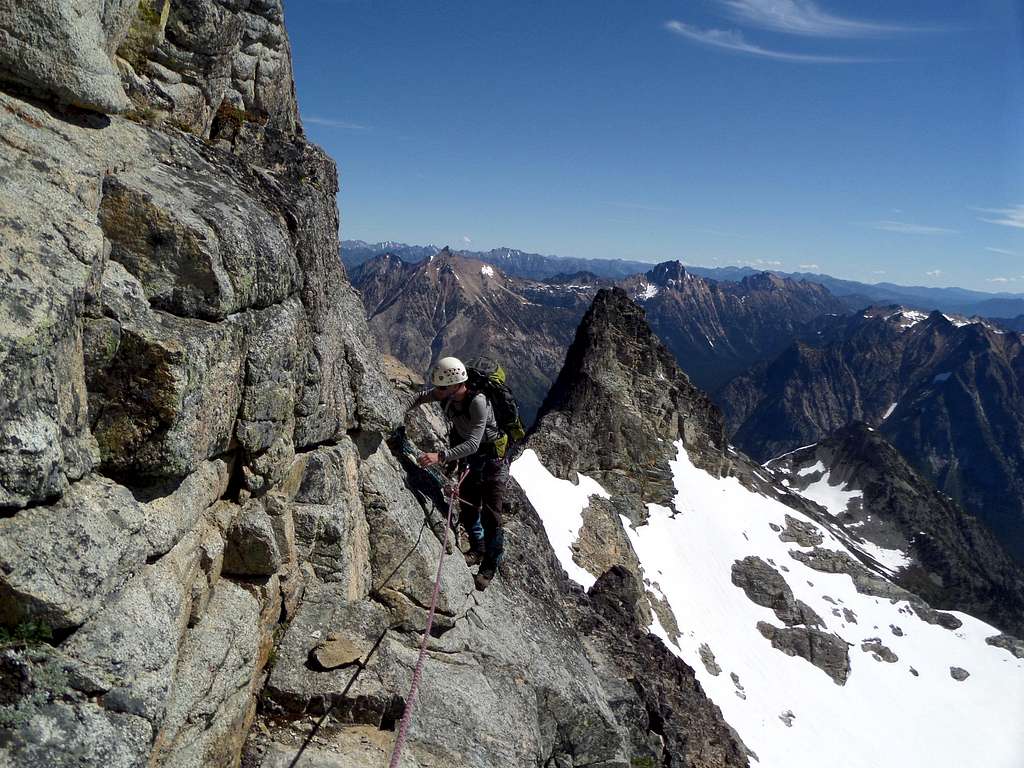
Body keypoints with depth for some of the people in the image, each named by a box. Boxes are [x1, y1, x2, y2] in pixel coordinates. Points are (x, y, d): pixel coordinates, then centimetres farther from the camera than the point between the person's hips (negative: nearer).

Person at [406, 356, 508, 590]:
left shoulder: (478, 402, -32)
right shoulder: (446, 395, -10)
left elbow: (473, 444, -39)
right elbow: (421, 397, 12)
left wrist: (441, 457, -49)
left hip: (493, 462, -7)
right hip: (472, 462, 7)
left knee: (491, 516, -9)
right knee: (467, 511, 13)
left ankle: (489, 566, 8)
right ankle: (478, 549, 37)